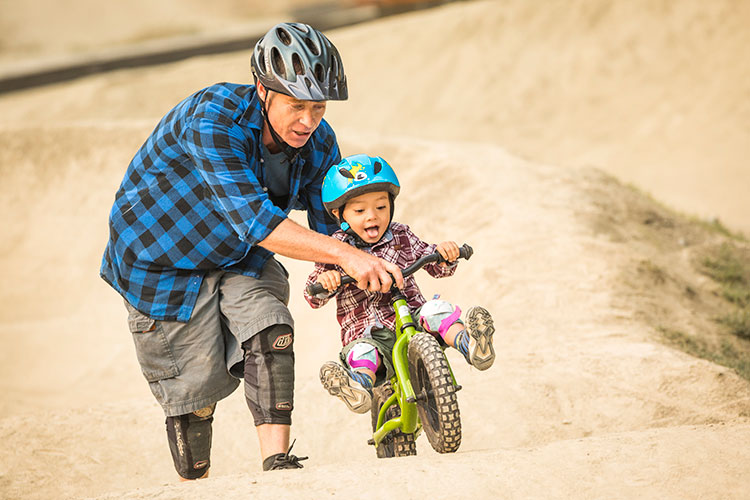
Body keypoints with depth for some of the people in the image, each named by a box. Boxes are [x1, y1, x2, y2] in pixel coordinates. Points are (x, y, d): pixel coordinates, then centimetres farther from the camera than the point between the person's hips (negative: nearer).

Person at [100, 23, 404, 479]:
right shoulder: (214, 117, -35)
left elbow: (329, 224, -4)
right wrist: (345, 255, -51)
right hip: (162, 260, -5)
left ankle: (277, 460, -19)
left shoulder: (319, 143, -15)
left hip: (240, 261, 5)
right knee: (194, 385, 0)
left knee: (271, 332, -22)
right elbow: (253, 219, -44)